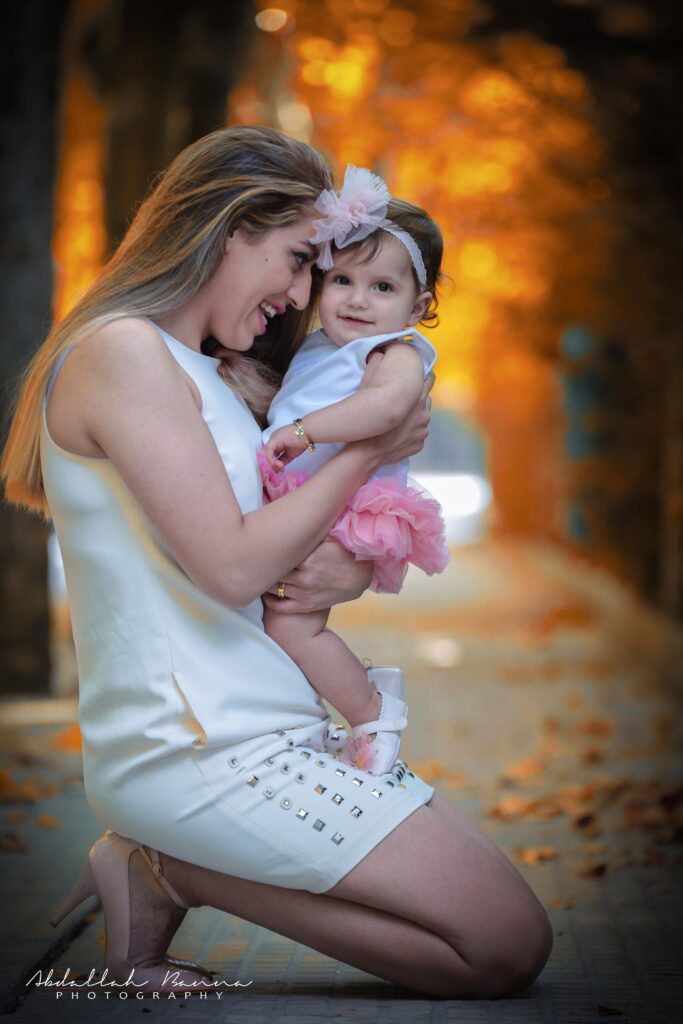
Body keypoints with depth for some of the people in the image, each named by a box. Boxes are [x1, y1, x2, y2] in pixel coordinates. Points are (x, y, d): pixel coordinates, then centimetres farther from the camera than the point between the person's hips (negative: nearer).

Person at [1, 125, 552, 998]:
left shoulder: (213, 377, 19)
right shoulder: (122, 350, -11)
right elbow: (231, 567, -18)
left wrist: (352, 572, -4)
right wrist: (368, 448, -6)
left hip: (265, 728, 10)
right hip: (193, 751, -10)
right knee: (506, 946, -9)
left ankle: (169, 872, 4)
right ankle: (169, 879, -5)